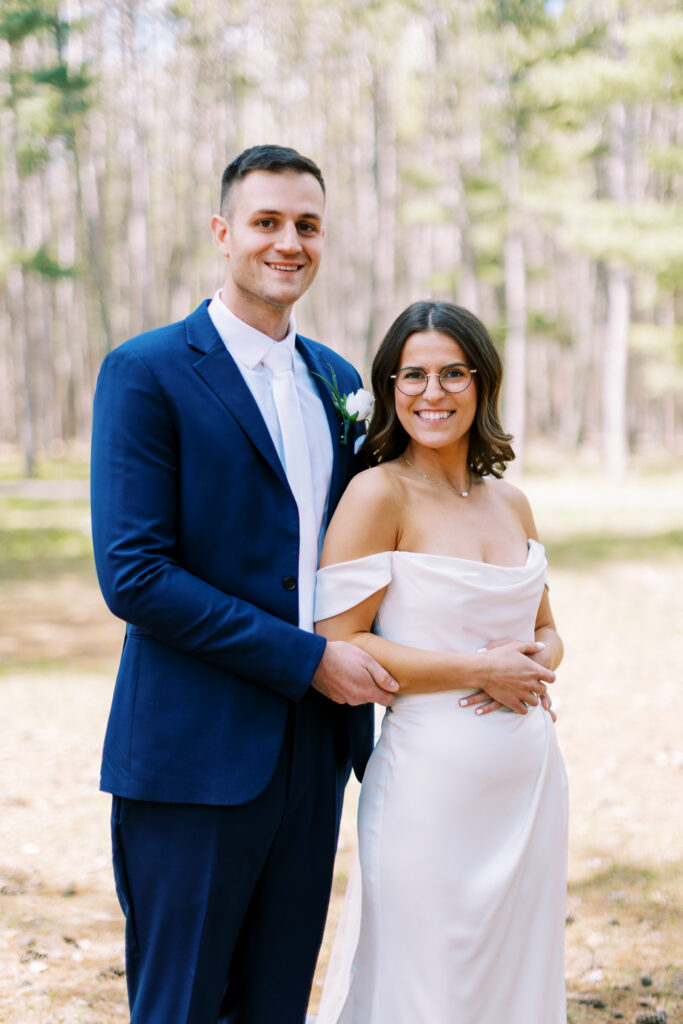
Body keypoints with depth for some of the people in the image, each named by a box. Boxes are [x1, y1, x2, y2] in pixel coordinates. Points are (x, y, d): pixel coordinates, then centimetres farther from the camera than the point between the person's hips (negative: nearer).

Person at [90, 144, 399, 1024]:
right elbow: (133, 576, -15)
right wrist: (306, 658, -16)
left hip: (313, 750, 6)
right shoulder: (146, 373, -7)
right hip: (195, 754, -6)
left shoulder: (337, 379, 13)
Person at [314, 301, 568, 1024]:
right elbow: (337, 642, -14)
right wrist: (479, 670, -15)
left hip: (530, 780, 6)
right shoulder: (378, 493, -9)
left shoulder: (510, 502, 9)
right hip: (431, 785, -6)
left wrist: (537, 669, -4)